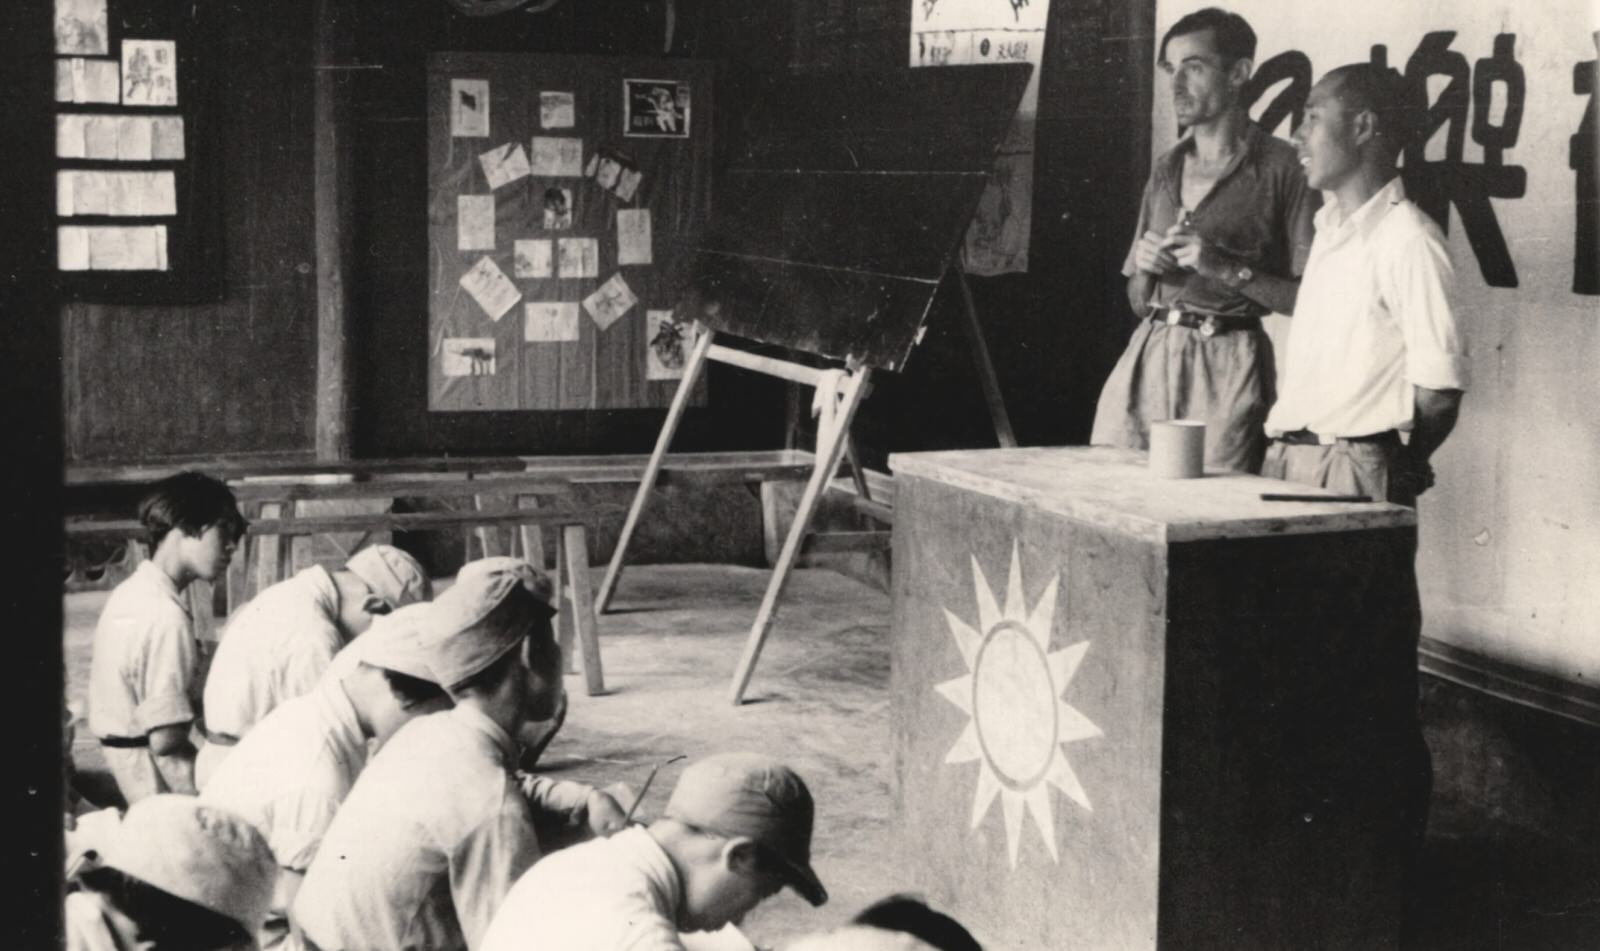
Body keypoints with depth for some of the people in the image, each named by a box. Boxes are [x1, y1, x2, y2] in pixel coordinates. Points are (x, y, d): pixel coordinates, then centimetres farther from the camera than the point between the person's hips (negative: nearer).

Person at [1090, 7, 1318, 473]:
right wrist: (1145, 268, 1)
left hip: (1227, 361, -5)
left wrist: (1229, 269, -15)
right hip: (1149, 356, 5)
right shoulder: (1166, 169, 16)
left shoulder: (1280, 168, -3)